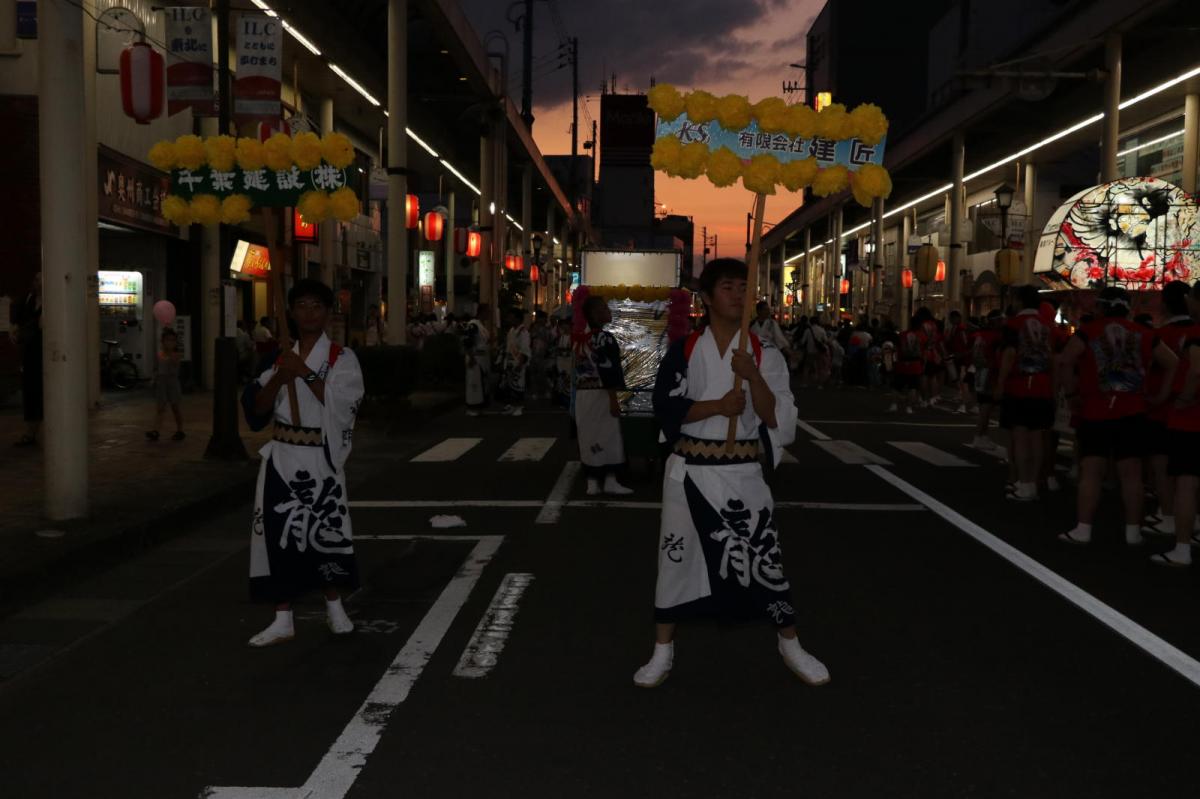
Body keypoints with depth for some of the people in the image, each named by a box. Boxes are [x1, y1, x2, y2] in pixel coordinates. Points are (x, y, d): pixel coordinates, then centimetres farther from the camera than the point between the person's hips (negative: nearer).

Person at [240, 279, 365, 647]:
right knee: (280, 533, 2)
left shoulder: (342, 360, -1)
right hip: (282, 458, 4)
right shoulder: (280, 359, 11)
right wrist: (279, 378, -14)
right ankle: (283, 620, 12)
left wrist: (305, 374, -19)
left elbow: (340, 404, -14)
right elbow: (258, 409, 3)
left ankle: (334, 609, 24)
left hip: (321, 459, -4)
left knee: (327, 532, 2)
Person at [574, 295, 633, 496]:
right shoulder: (604, 338, -14)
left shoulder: (581, 339, 13)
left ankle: (593, 481, 12)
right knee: (607, 435, -2)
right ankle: (609, 480, 1)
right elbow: (608, 372, -20)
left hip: (583, 395, 8)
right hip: (600, 395, -8)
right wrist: (613, 399, -19)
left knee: (590, 436, 9)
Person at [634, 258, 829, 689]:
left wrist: (752, 376, -23)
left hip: (743, 473, 0)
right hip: (690, 470, 0)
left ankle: (790, 646, 27)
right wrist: (718, 406, -21)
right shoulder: (685, 349, -1)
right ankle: (663, 651, 23)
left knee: (764, 555, 6)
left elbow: (778, 418, -8)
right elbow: (666, 408, -8)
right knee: (676, 556, 7)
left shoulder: (763, 353, -1)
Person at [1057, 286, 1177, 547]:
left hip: (1095, 412, -2)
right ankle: (1133, 531, 11)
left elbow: (1065, 361, -14)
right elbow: (1173, 363, 11)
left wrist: (1072, 393, -4)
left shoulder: (1088, 332, -2)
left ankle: (1083, 529, -1)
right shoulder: (1143, 334, 9)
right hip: (1132, 413, 2)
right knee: (1131, 473, 6)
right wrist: (1161, 395, 12)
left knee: (1091, 471, 0)